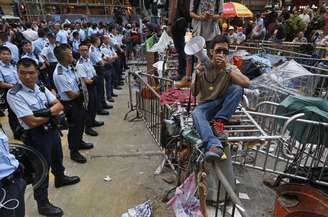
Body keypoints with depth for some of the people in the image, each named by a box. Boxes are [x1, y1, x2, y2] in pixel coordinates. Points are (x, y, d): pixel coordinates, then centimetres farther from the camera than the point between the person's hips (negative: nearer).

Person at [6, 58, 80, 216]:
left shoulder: (41, 88, -1)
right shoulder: (14, 95, -21)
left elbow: (59, 105, -3)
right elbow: (32, 122, -25)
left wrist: (46, 112, -23)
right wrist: (53, 112, -13)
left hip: (52, 130, 7)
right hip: (36, 136, -7)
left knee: (57, 158, 28)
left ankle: (60, 178, 57)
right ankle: (43, 204, 28)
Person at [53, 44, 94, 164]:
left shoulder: (69, 67, -3)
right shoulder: (59, 74, -28)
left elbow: (78, 81, 9)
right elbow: (71, 94, -24)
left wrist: (81, 92, -9)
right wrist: (81, 91, -8)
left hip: (78, 100, 8)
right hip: (70, 104, -8)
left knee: (81, 121, 25)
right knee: (74, 126, 7)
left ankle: (80, 142, 50)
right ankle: (74, 152, 29)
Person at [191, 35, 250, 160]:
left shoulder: (230, 68, -4)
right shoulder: (203, 67, -4)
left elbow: (246, 83, -24)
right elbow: (194, 94, -12)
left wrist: (226, 68, -28)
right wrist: (198, 75, -28)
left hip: (223, 106, 1)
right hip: (206, 106, -1)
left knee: (237, 88, -26)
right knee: (196, 113, -34)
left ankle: (218, 122, -20)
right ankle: (214, 145, -52)